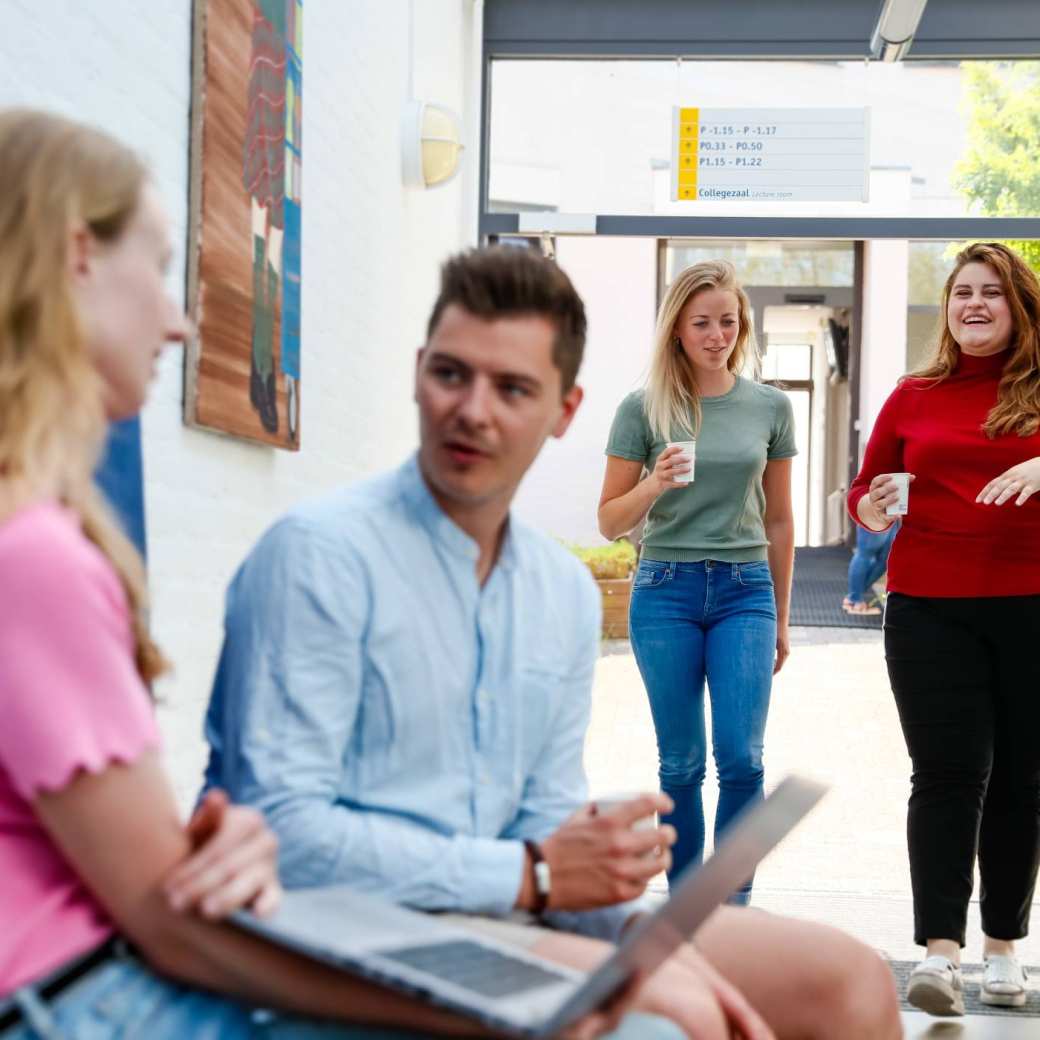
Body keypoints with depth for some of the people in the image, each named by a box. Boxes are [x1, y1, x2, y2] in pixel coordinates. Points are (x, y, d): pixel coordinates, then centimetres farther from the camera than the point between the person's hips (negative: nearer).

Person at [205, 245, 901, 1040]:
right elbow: (280, 831, -18)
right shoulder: (317, 555, -12)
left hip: (503, 915, 7)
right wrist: (532, 876, -15)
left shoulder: (567, 592, 12)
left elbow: (549, 814, 14)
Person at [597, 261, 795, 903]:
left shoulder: (771, 407, 7)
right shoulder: (645, 409, 1)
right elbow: (610, 523, 4)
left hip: (745, 590, 1)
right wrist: (655, 486, -16)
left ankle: (733, 903, 4)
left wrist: (780, 619, 16)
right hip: (666, 590, -1)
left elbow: (778, 520, 14)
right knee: (682, 763, 4)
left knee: (741, 757, -9)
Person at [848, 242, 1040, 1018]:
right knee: (948, 774, -6)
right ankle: (940, 952, -8)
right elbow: (865, 489, 15)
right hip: (930, 609, 0)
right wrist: (870, 510, -7)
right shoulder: (915, 397, 8)